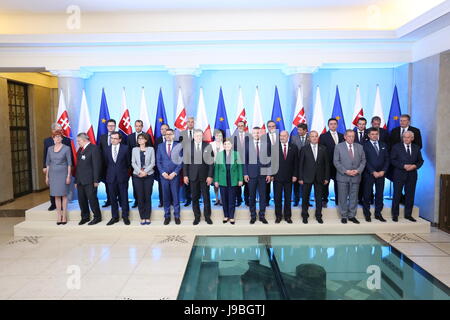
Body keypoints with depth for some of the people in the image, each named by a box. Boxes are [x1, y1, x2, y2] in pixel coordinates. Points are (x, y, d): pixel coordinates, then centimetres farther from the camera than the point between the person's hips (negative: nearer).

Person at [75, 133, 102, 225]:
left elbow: (97, 165, -12)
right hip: (80, 180, 8)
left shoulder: (94, 148, -7)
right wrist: (76, 180, 15)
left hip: (90, 180, -8)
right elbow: (78, 165, 19)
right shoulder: (80, 150, 17)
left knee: (92, 199, -3)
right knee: (81, 200, 11)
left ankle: (97, 217, 11)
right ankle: (85, 217, 23)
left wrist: (96, 180, -16)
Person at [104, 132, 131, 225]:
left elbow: (128, 162, 6)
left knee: (124, 197, 4)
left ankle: (125, 216, 15)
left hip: (122, 176, -3)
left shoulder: (125, 148, -3)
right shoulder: (107, 150, 6)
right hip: (111, 177, 3)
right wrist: (110, 171, 14)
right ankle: (115, 217, 18)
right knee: (113, 198, 8)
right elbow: (106, 163, 15)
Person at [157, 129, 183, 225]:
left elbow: (181, 161, -1)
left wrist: (174, 173, -9)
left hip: (174, 175, -2)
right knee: (165, 196, 6)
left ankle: (177, 216, 13)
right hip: (163, 175, 2)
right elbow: (158, 161, 6)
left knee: (175, 196, 2)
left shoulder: (178, 146, 2)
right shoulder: (160, 146, 8)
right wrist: (163, 173, -6)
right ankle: (167, 216, 16)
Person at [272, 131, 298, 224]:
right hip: (277, 177, -1)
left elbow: (296, 162, 4)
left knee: (288, 198, 9)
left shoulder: (293, 147, 4)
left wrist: (295, 175, -2)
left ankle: (287, 216, 20)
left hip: (289, 177, 1)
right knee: (277, 198, 5)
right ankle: (278, 216, 17)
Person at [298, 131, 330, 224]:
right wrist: (300, 178, -5)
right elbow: (300, 164, -1)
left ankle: (318, 216, 20)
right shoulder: (304, 149, 0)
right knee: (305, 197, 6)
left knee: (319, 197, 8)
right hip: (307, 177, -1)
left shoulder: (323, 149, 5)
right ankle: (305, 216, 20)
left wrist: (326, 178, 1)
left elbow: (326, 164, 6)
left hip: (319, 177, 1)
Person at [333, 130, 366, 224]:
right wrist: (345, 171, -14)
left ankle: (352, 215, 20)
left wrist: (358, 170, -9)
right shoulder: (339, 147, -1)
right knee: (343, 197, 4)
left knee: (354, 197, 8)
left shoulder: (359, 147, 8)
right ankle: (344, 216, 16)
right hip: (342, 176, -2)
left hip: (356, 176, 3)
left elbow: (363, 160, 7)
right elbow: (336, 161, -6)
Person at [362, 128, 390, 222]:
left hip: (381, 173, 4)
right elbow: (365, 161, -8)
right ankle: (367, 214, 13)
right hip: (369, 174, -4)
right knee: (367, 194, 3)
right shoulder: (365, 145, -3)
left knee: (380, 194, 7)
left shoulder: (383, 145, 12)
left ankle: (378, 214, 16)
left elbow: (387, 159, 9)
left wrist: (383, 171, -5)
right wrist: (373, 172, -13)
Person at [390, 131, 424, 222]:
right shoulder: (396, 147, -1)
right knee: (397, 194, 2)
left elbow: (420, 161, 11)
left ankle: (408, 214, 20)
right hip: (399, 174, -3)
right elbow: (392, 160, -6)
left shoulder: (416, 148, 10)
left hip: (412, 175, 3)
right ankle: (395, 215, 12)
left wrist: (415, 166, -9)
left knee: (410, 195, 7)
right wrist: (403, 166, -16)